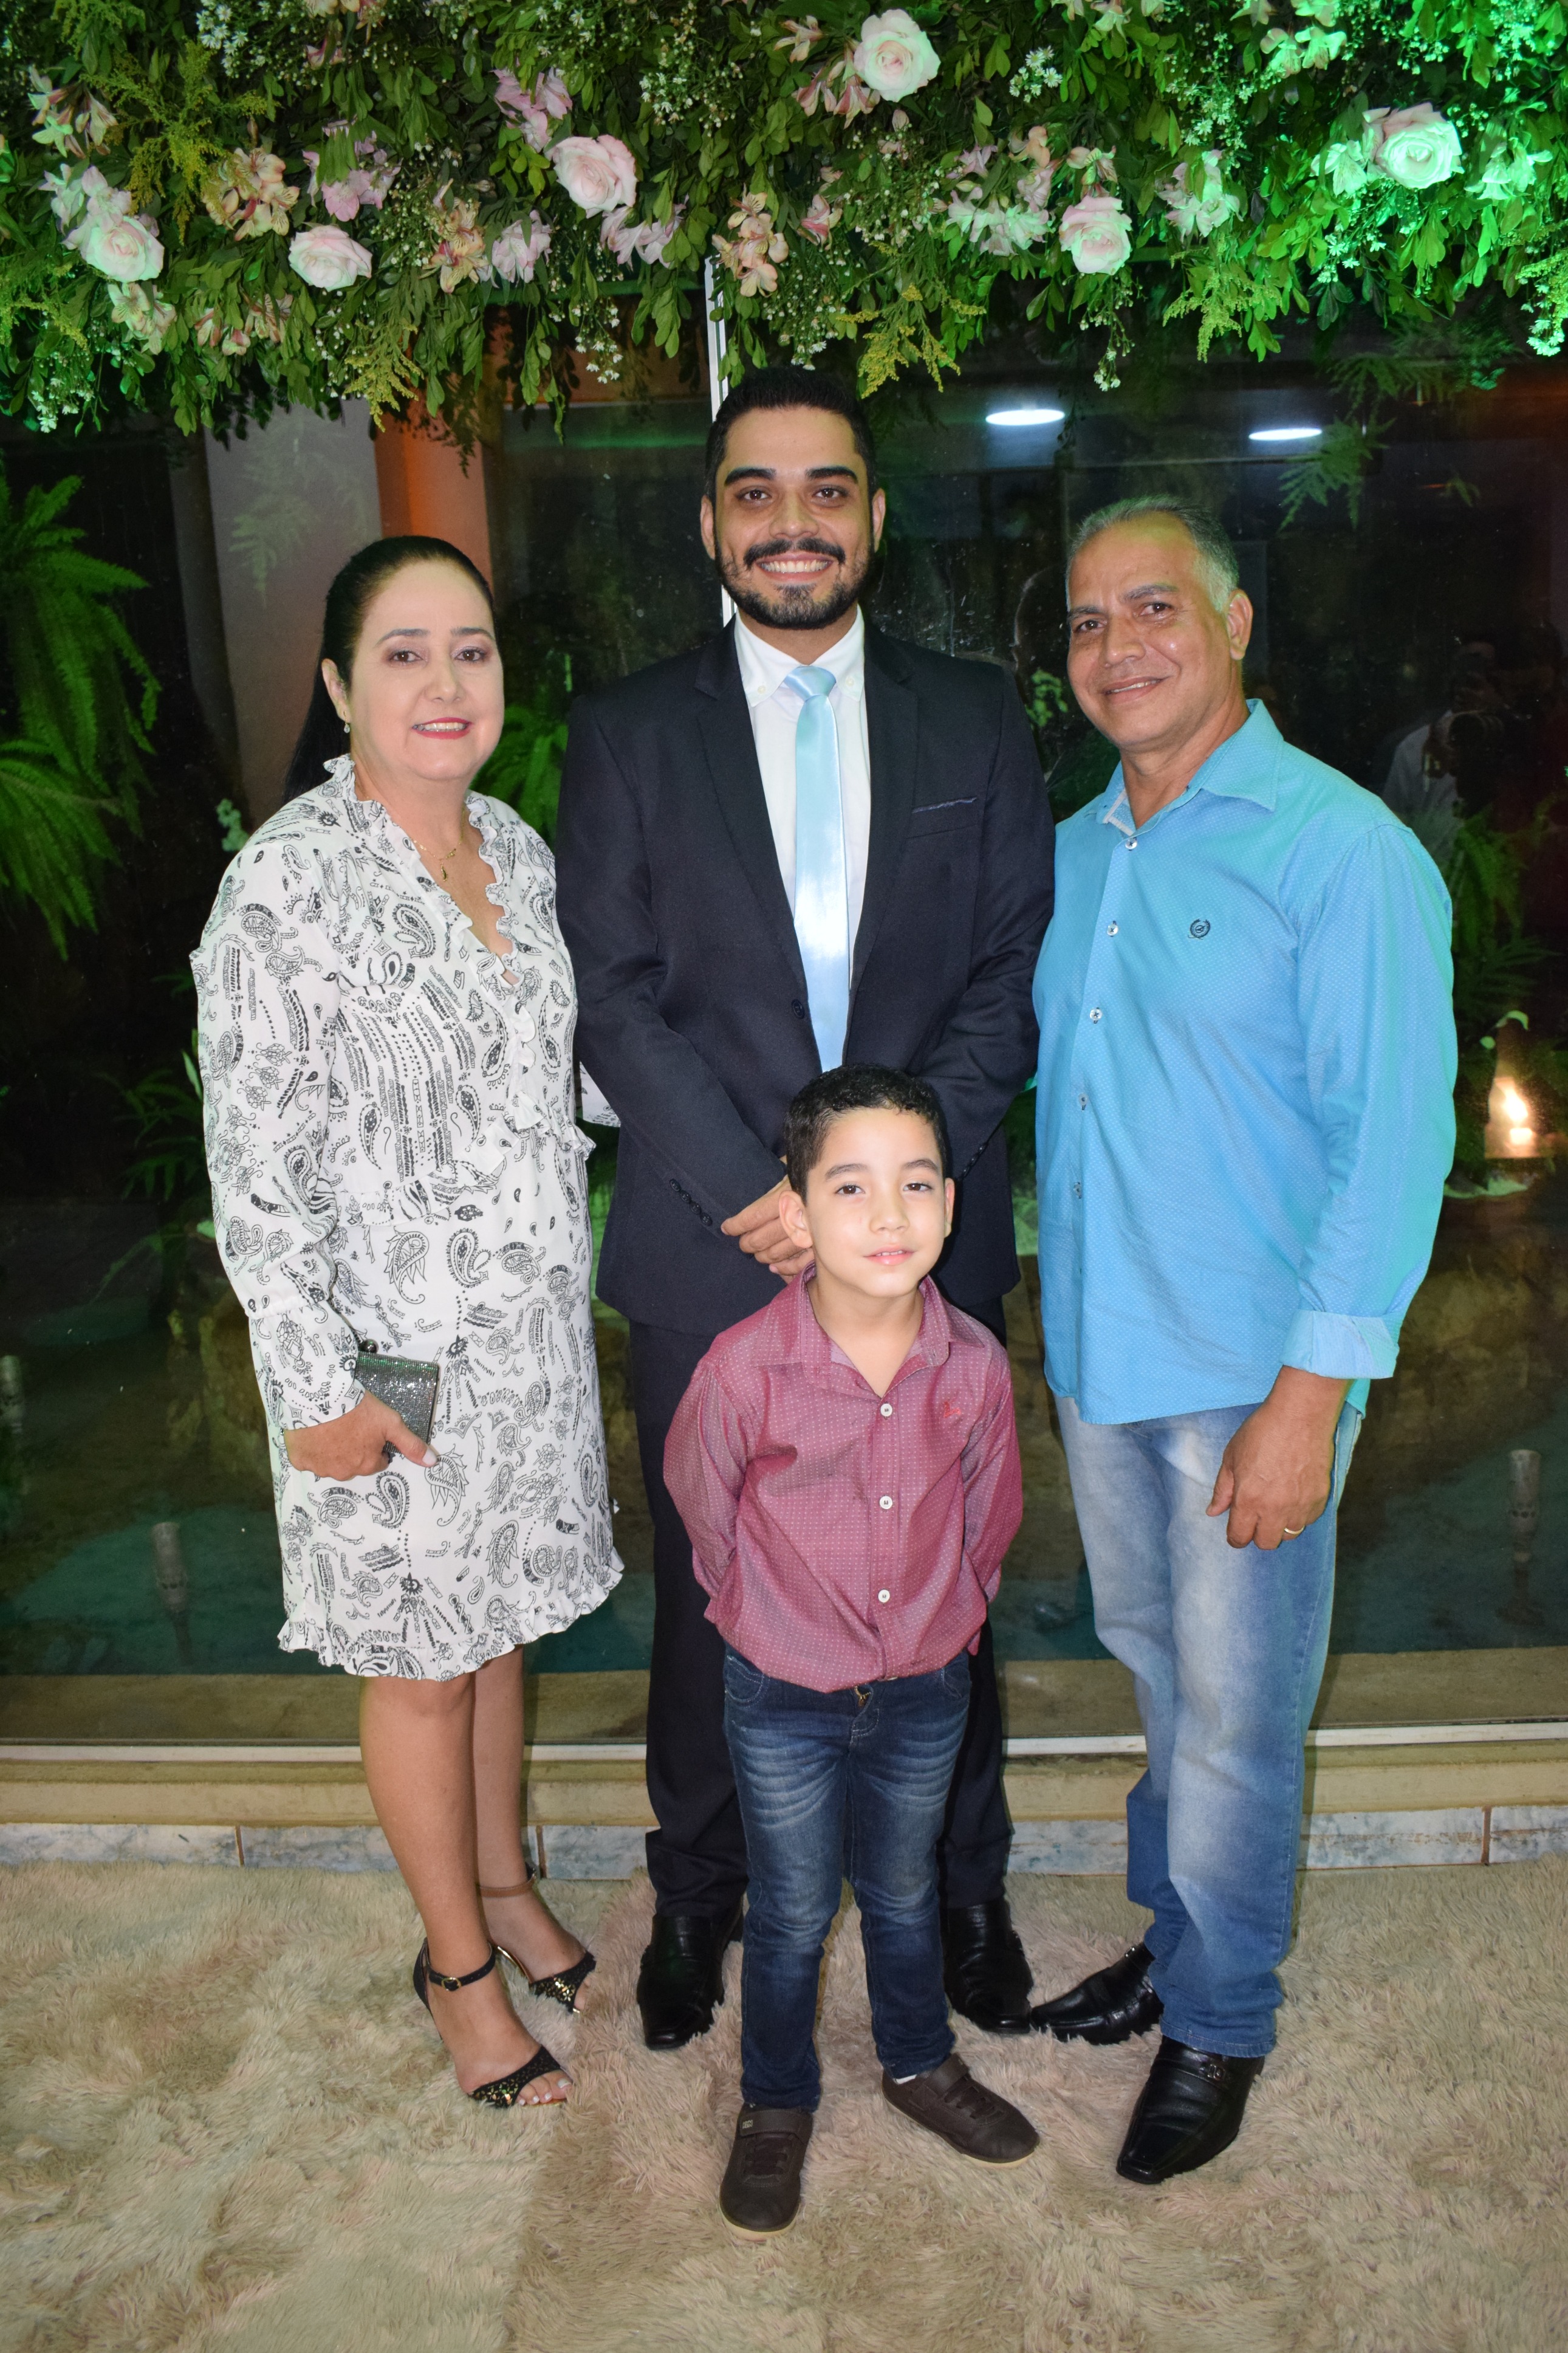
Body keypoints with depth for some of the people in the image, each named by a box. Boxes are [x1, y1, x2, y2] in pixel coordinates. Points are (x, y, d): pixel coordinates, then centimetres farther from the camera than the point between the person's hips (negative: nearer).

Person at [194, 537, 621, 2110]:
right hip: (392, 1352, -6)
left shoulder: (517, 849, 3)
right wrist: (315, 1388, -17)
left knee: (500, 1618, 21)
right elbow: (254, 1165, -17)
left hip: (530, 1328, 6)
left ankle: (502, 1880, 44)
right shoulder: (286, 883, -17)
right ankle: (460, 1964, 32)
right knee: (421, 1658, 11)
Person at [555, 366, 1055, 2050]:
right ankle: (697, 1892, 37)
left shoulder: (974, 719, 5)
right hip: (708, 1251, 0)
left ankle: (961, 1884, 37)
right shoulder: (626, 734, 2)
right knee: (709, 1593, 13)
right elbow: (613, 996, -4)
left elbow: (1012, 978, 0)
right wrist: (757, 1192, -14)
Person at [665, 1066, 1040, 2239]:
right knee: (793, 1914, 16)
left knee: (905, 1892, 24)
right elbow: (702, 1502, -5)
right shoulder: (743, 1368, -26)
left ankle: (921, 2063, 50)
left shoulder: (975, 1363, -17)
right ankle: (777, 2105, 41)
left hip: (926, 1688, 2)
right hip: (783, 1699, -2)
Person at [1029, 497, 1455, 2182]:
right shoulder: (1076, 850, 8)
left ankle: (1219, 2024, 30)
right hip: (1100, 1353, 6)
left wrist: (1309, 1398, -19)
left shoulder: (1343, 849, -13)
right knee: (1156, 1677, 20)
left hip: (1250, 1376, -6)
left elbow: (1393, 1141, -16)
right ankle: (1173, 1940, 41)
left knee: (1233, 1713, 8)